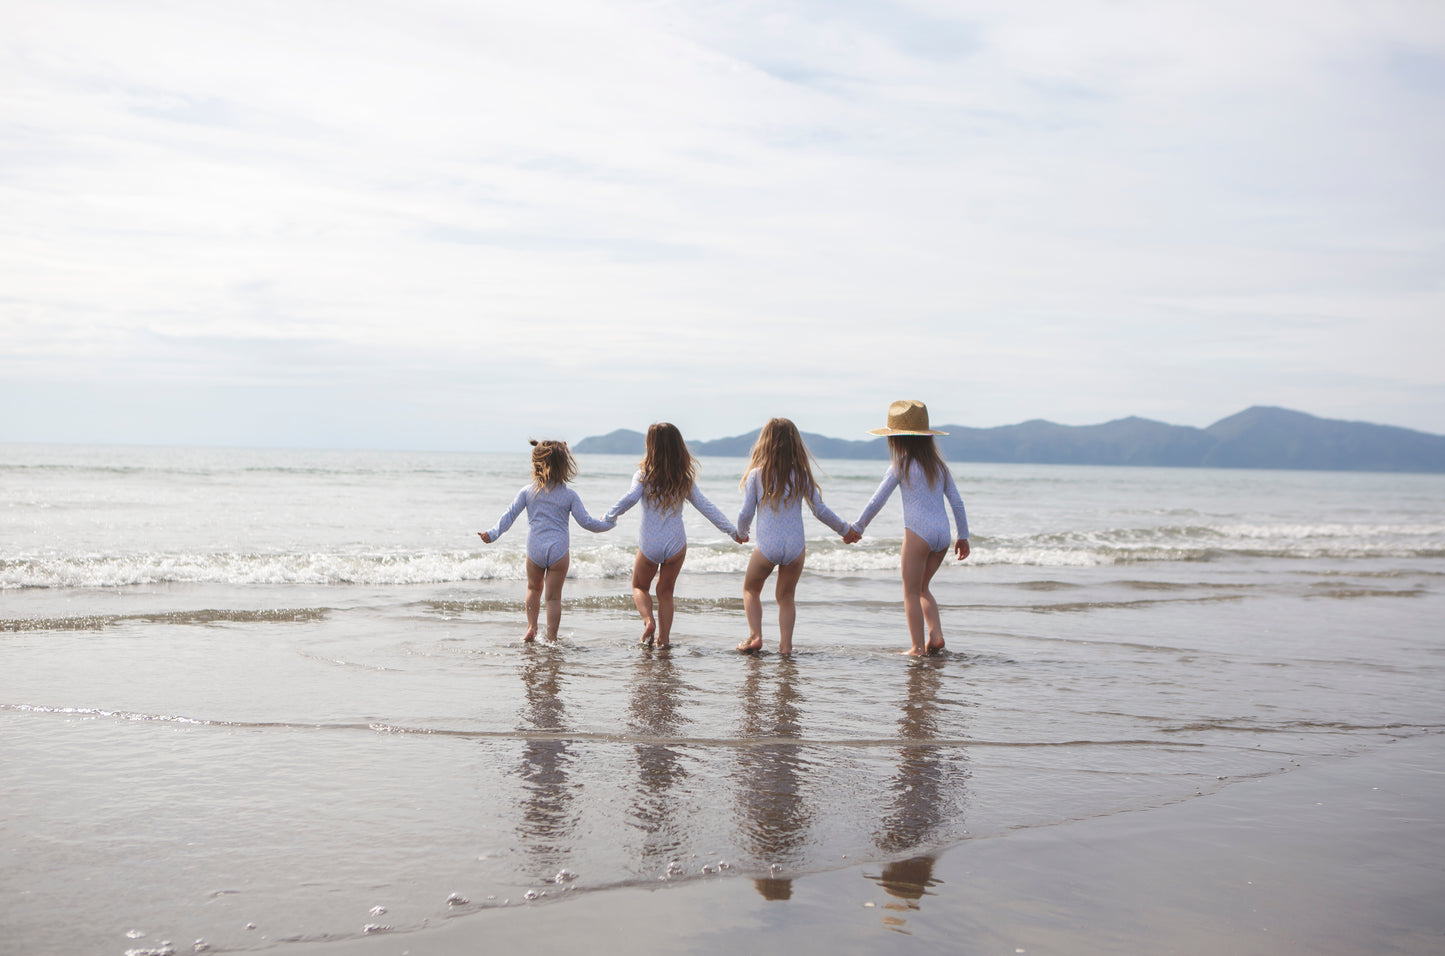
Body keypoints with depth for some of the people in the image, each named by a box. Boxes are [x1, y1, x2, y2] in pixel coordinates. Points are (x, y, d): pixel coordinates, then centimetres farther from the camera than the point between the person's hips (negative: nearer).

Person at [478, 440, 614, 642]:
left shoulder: (527, 492, 3)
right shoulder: (569, 495, -2)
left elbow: (510, 515, 2)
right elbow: (586, 521, 0)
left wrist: (493, 534, 8)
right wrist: (608, 523, 15)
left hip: (535, 550, 2)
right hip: (559, 551, -2)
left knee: (534, 588, 24)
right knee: (553, 597, 4)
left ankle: (531, 628, 19)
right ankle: (551, 637, 3)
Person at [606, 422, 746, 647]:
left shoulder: (644, 475, -9)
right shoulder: (685, 479, 0)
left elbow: (630, 498, -24)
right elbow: (706, 507, 1)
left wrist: (609, 517, -11)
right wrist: (732, 530, 7)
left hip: (649, 545, -2)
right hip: (676, 544, 2)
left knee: (640, 587, 20)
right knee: (665, 591, 19)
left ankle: (649, 621, -5)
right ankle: (664, 638, 15)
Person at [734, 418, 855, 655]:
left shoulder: (756, 475, -3)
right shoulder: (801, 475, 0)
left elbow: (745, 513, 1)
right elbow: (820, 510, 5)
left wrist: (740, 533, 23)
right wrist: (844, 530, 20)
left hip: (767, 546, -1)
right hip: (795, 546, 1)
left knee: (750, 588, 23)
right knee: (786, 596, 20)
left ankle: (755, 637, 10)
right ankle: (785, 645, 11)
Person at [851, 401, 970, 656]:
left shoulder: (901, 466, -1)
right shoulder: (940, 465, 15)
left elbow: (876, 502, -1)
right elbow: (957, 502, 13)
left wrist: (857, 528, 9)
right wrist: (963, 536, 19)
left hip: (918, 533, -6)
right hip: (943, 535, 6)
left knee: (911, 591, 4)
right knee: (922, 587, 21)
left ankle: (918, 647, 1)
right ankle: (936, 634, 6)